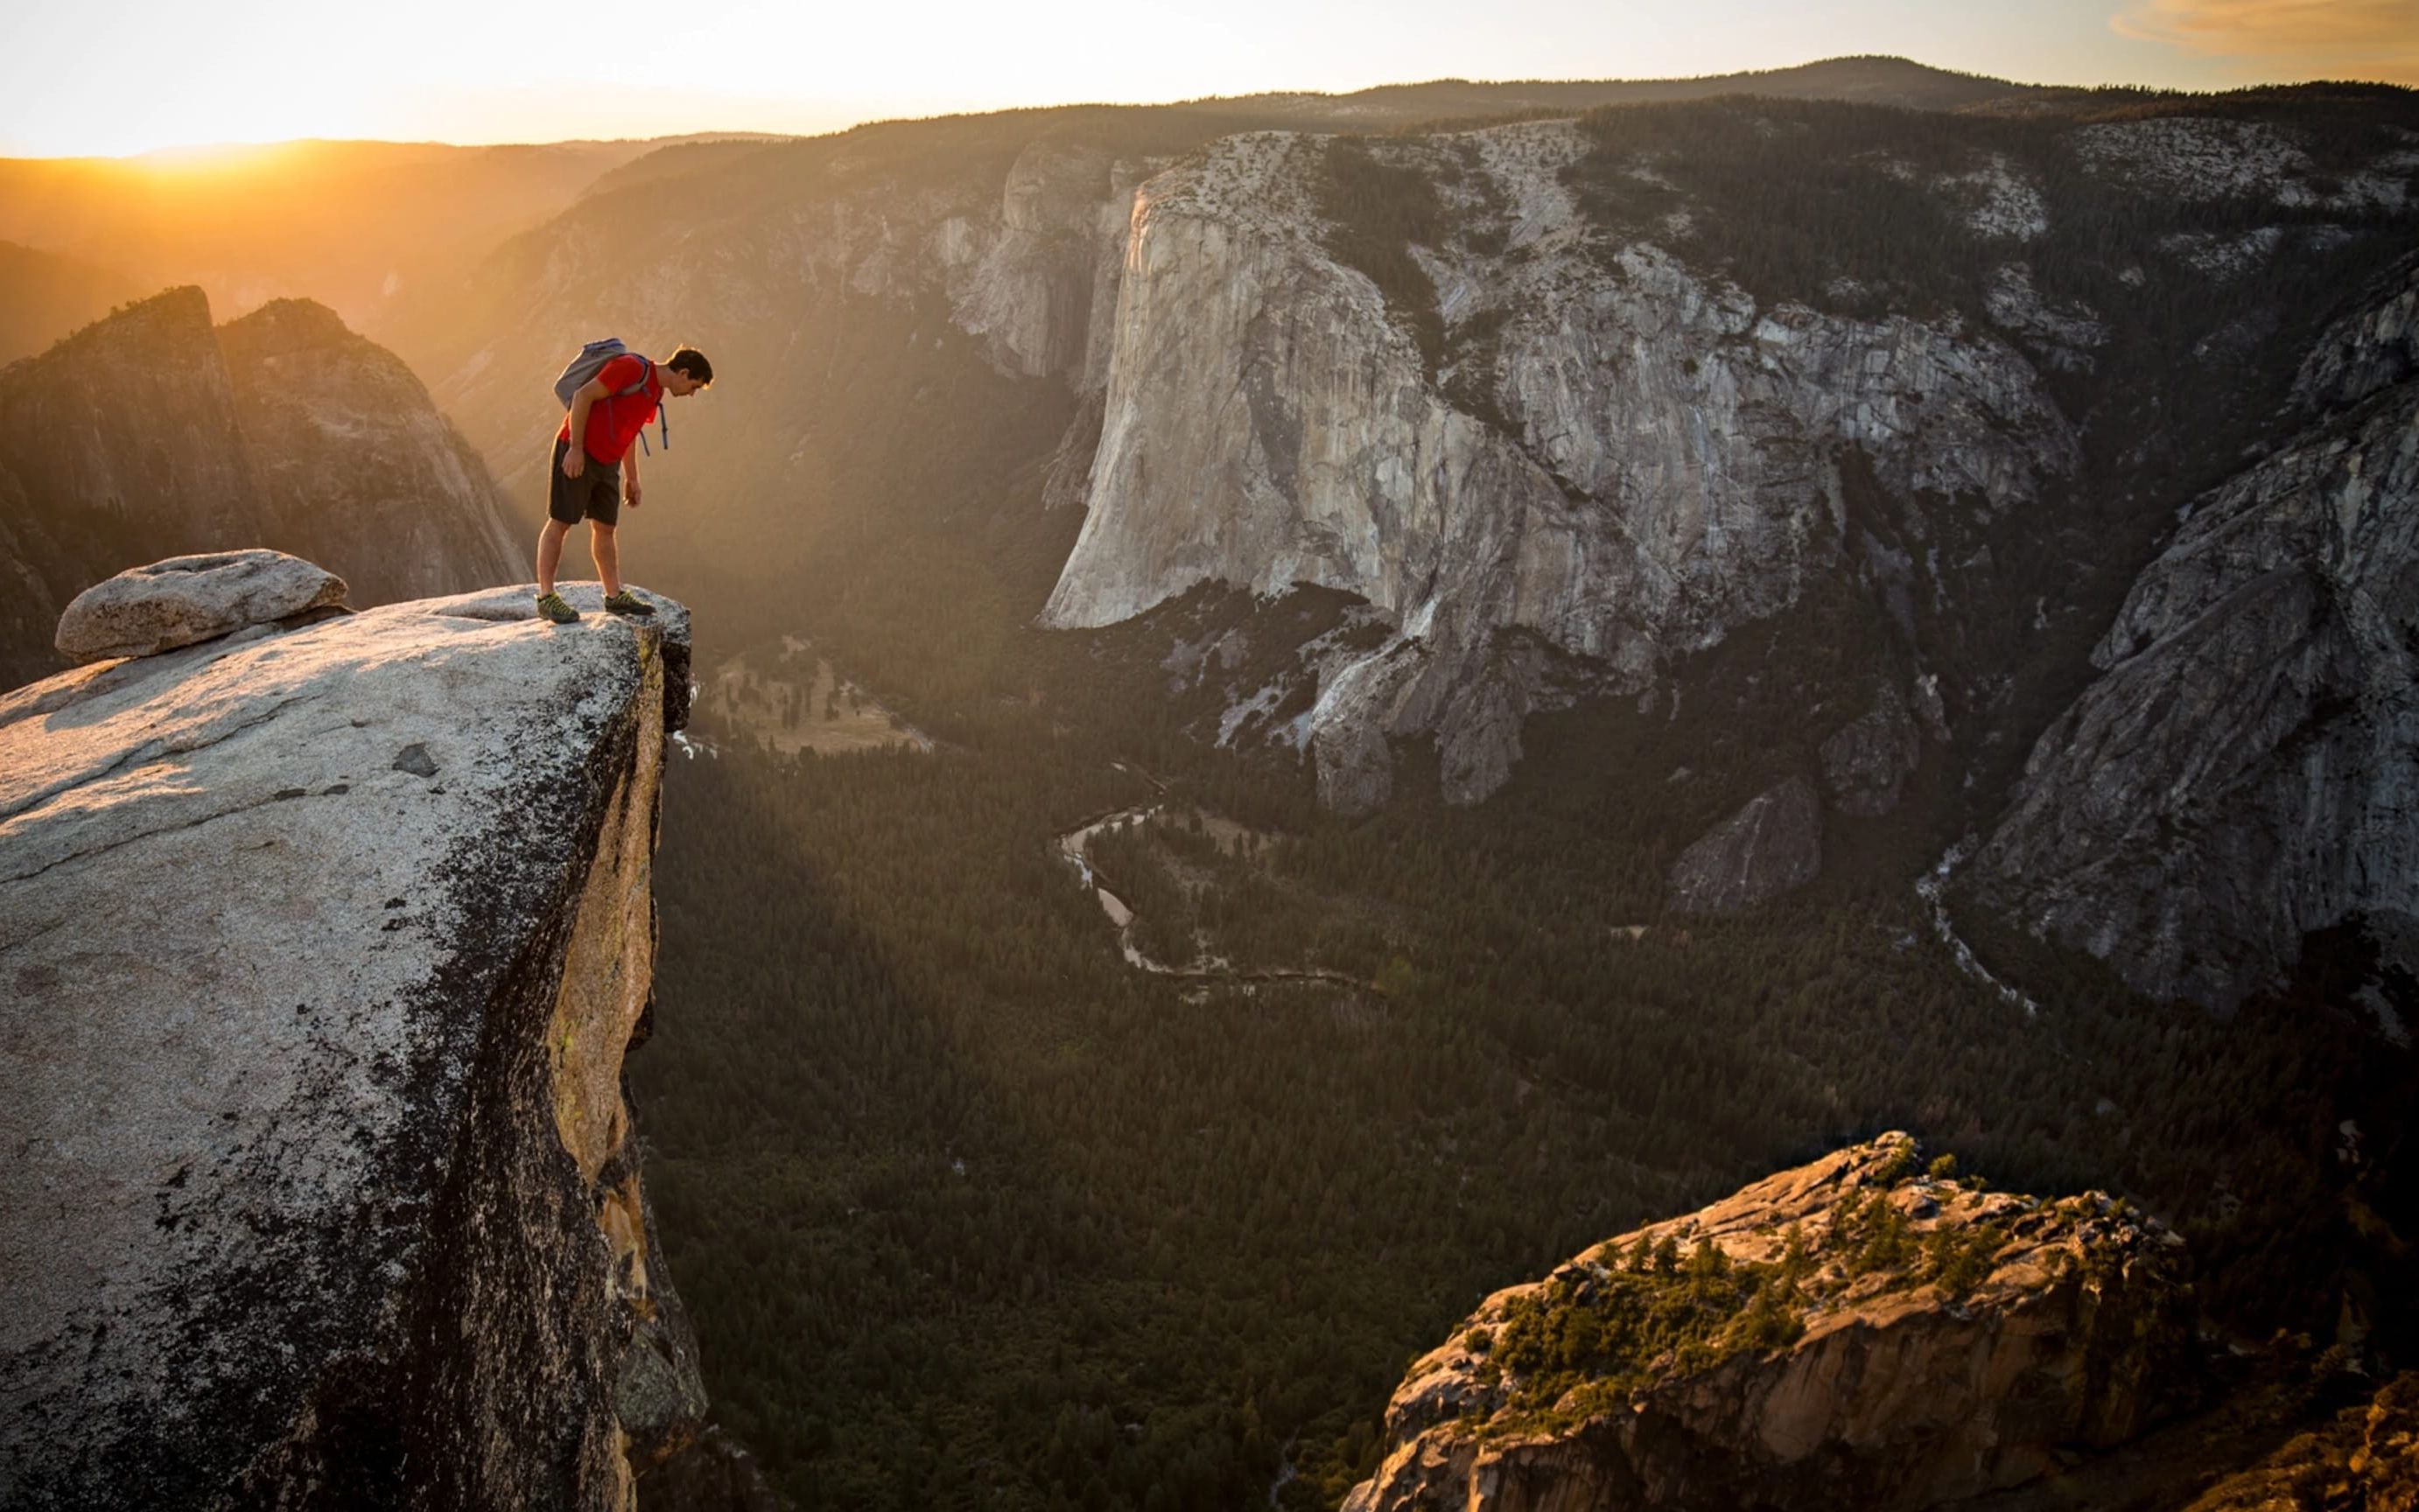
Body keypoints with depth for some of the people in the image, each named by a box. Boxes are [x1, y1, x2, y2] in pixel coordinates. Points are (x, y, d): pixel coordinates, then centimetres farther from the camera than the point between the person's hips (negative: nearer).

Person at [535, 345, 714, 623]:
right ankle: (546, 597, -1)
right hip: (576, 454, -9)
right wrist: (576, 448, -21)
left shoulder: (655, 392, 12)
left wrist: (632, 478, 22)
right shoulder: (632, 367, -16)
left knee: (605, 528, 11)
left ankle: (615, 596, 17)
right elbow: (583, 396, -19)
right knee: (560, 523, -4)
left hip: (607, 462, 9)